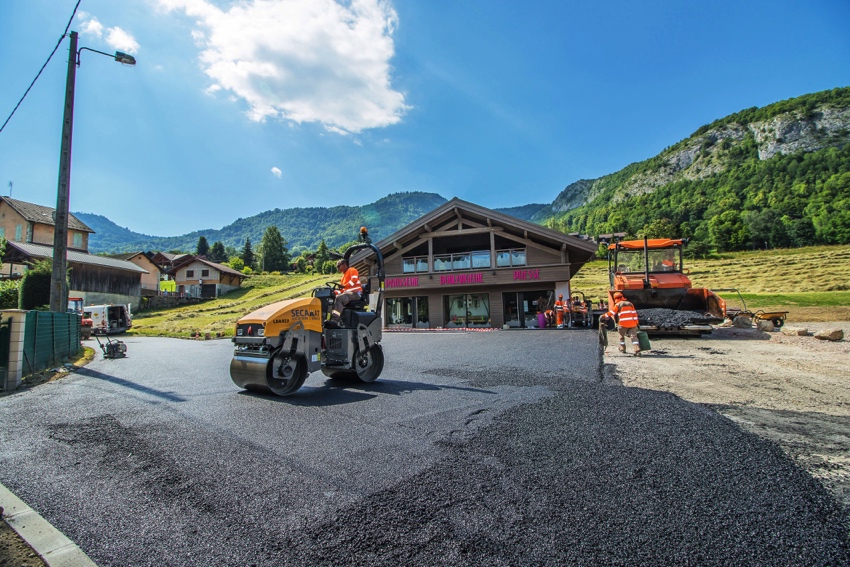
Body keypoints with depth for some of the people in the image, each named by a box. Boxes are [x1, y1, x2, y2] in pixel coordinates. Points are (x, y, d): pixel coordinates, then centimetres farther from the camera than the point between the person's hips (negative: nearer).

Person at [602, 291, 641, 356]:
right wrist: (636, 322, 16)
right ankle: (637, 350, -16)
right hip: (632, 323, 3)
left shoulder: (618, 304, 3)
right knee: (633, 336, -3)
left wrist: (604, 316, 8)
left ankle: (622, 349, 28)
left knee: (622, 336, 19)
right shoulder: (630, 303, 17)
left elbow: (611, 312, -1)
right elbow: (634, 313, 14)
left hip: (623, 323, -3)